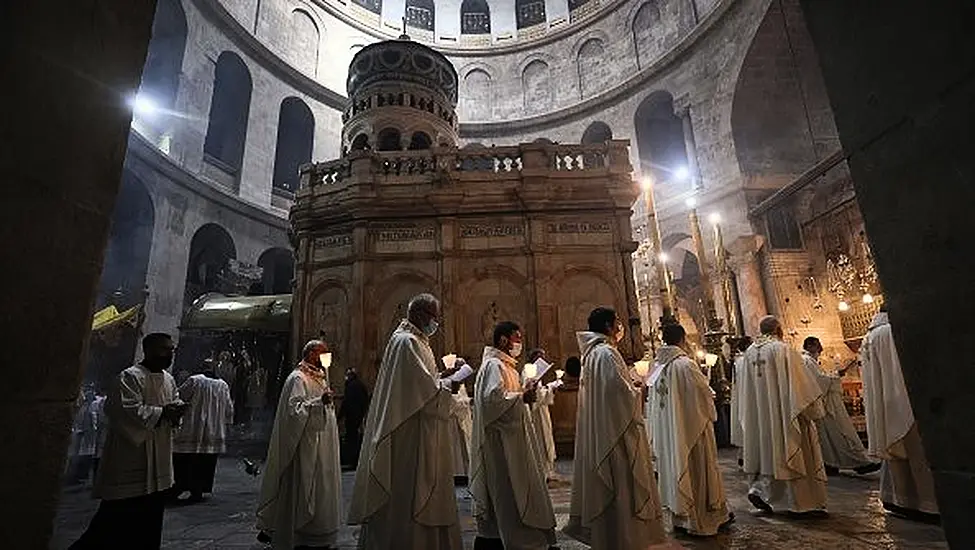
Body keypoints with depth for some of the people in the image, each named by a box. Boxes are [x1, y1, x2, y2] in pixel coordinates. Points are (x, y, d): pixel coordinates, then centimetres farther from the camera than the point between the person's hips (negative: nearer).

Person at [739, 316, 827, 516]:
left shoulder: (750, 352, 6)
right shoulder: (783, 349, -12)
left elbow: (745, 388, 11)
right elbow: (800, 382, -12)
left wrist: (752, 414, 20)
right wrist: (814, 409, -3)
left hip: (760, 414, 6)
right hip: (784, 411, -6)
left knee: (771, 451, 15)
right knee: (798, 454, 5)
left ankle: (759, 490, 7)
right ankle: (809, 503, 14)